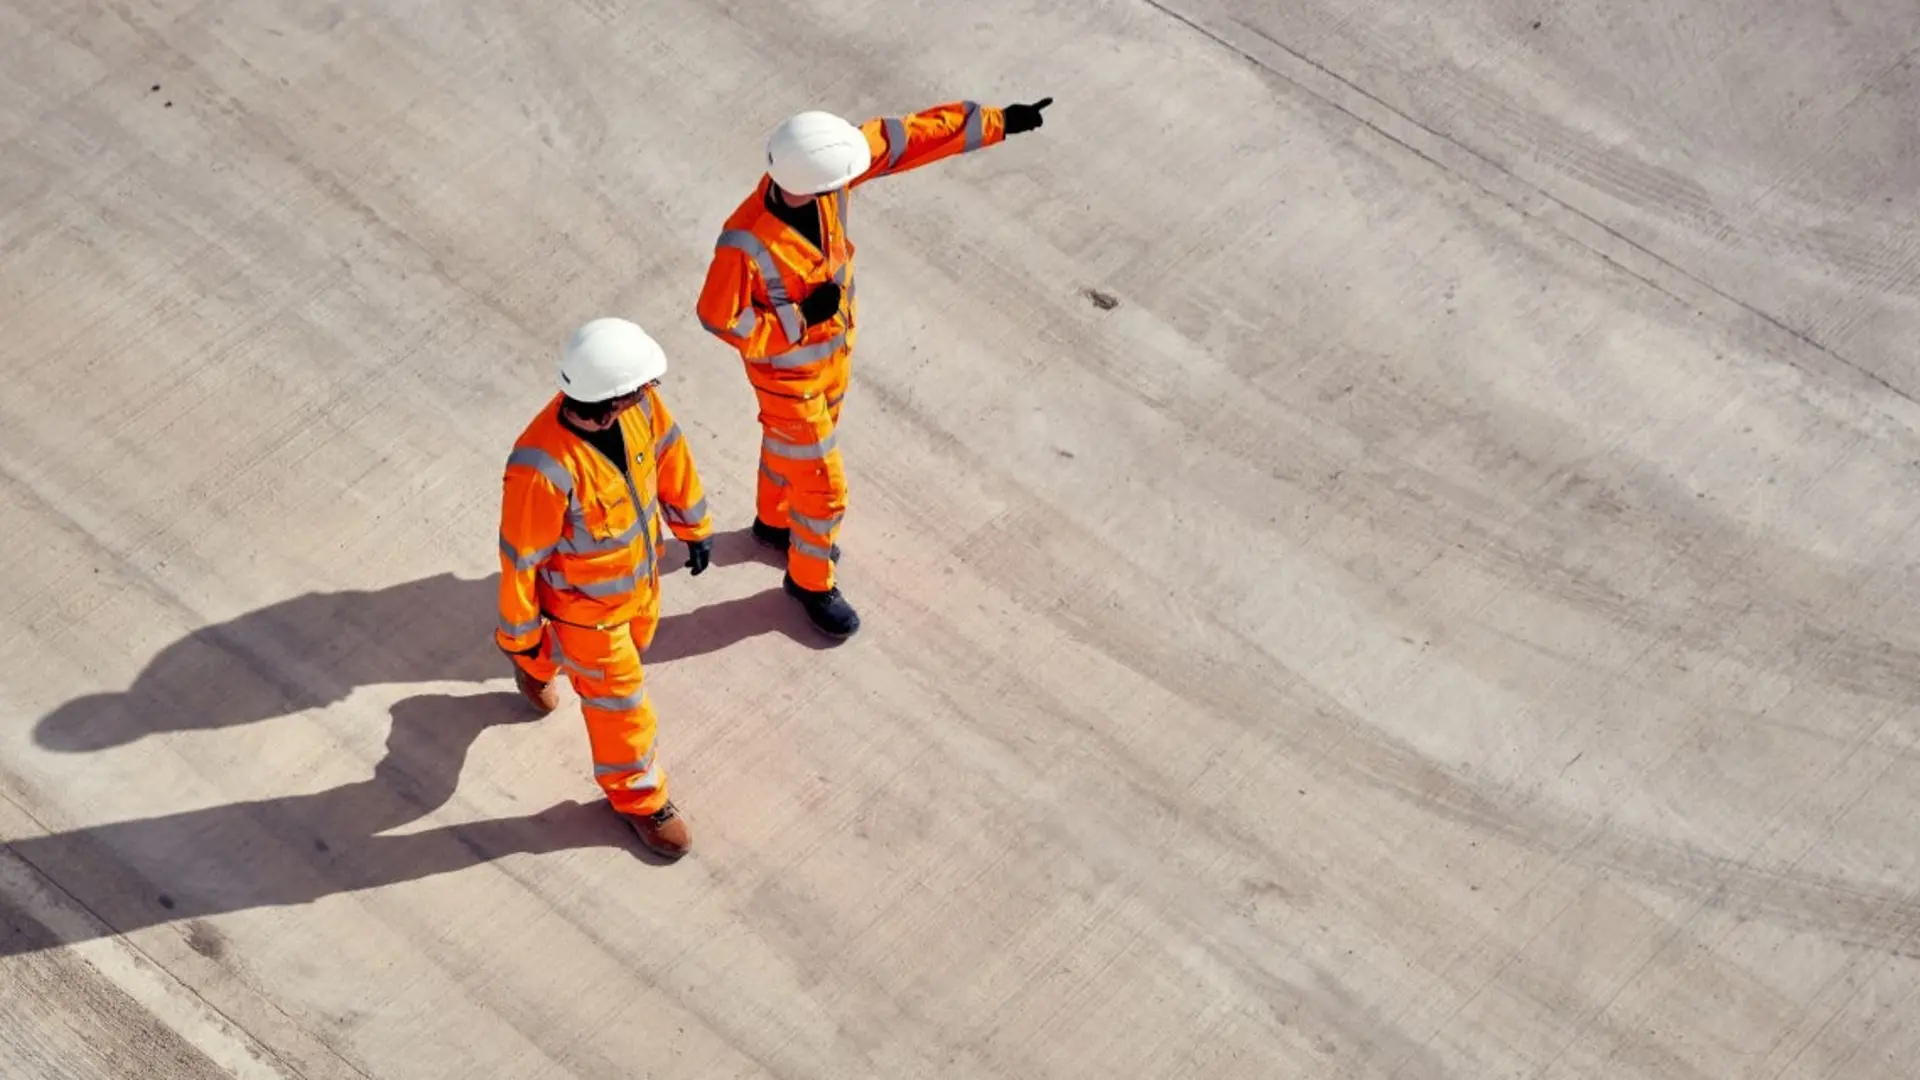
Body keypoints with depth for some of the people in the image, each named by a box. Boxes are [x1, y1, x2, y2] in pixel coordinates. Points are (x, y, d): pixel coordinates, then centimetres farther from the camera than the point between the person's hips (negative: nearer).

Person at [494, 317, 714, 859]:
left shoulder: (637, 404, -26)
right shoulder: (542, 468, -44)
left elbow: (668, 451, -3)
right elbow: (520, 557, -27)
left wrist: (694, 524, 12)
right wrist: (519, 634, -12)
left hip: (641, 573, 7)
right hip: (587, 601, -7)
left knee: (635, 643, 35)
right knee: (619, 698, 16)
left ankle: (540, 665, 65)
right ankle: (637, 795, 44)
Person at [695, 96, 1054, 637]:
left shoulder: (823, 173, -25)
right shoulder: (746, 244, -41)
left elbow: (905, 136, -17)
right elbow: (719, 319, -28)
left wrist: (996, 121, -15)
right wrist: (802, 318, -28)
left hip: (835, 347, 7)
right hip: (787, 372, -7)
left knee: (790, 444, 33)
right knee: (823, 486, 10)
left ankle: (774, 521, 60)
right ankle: (810, 579, 37)